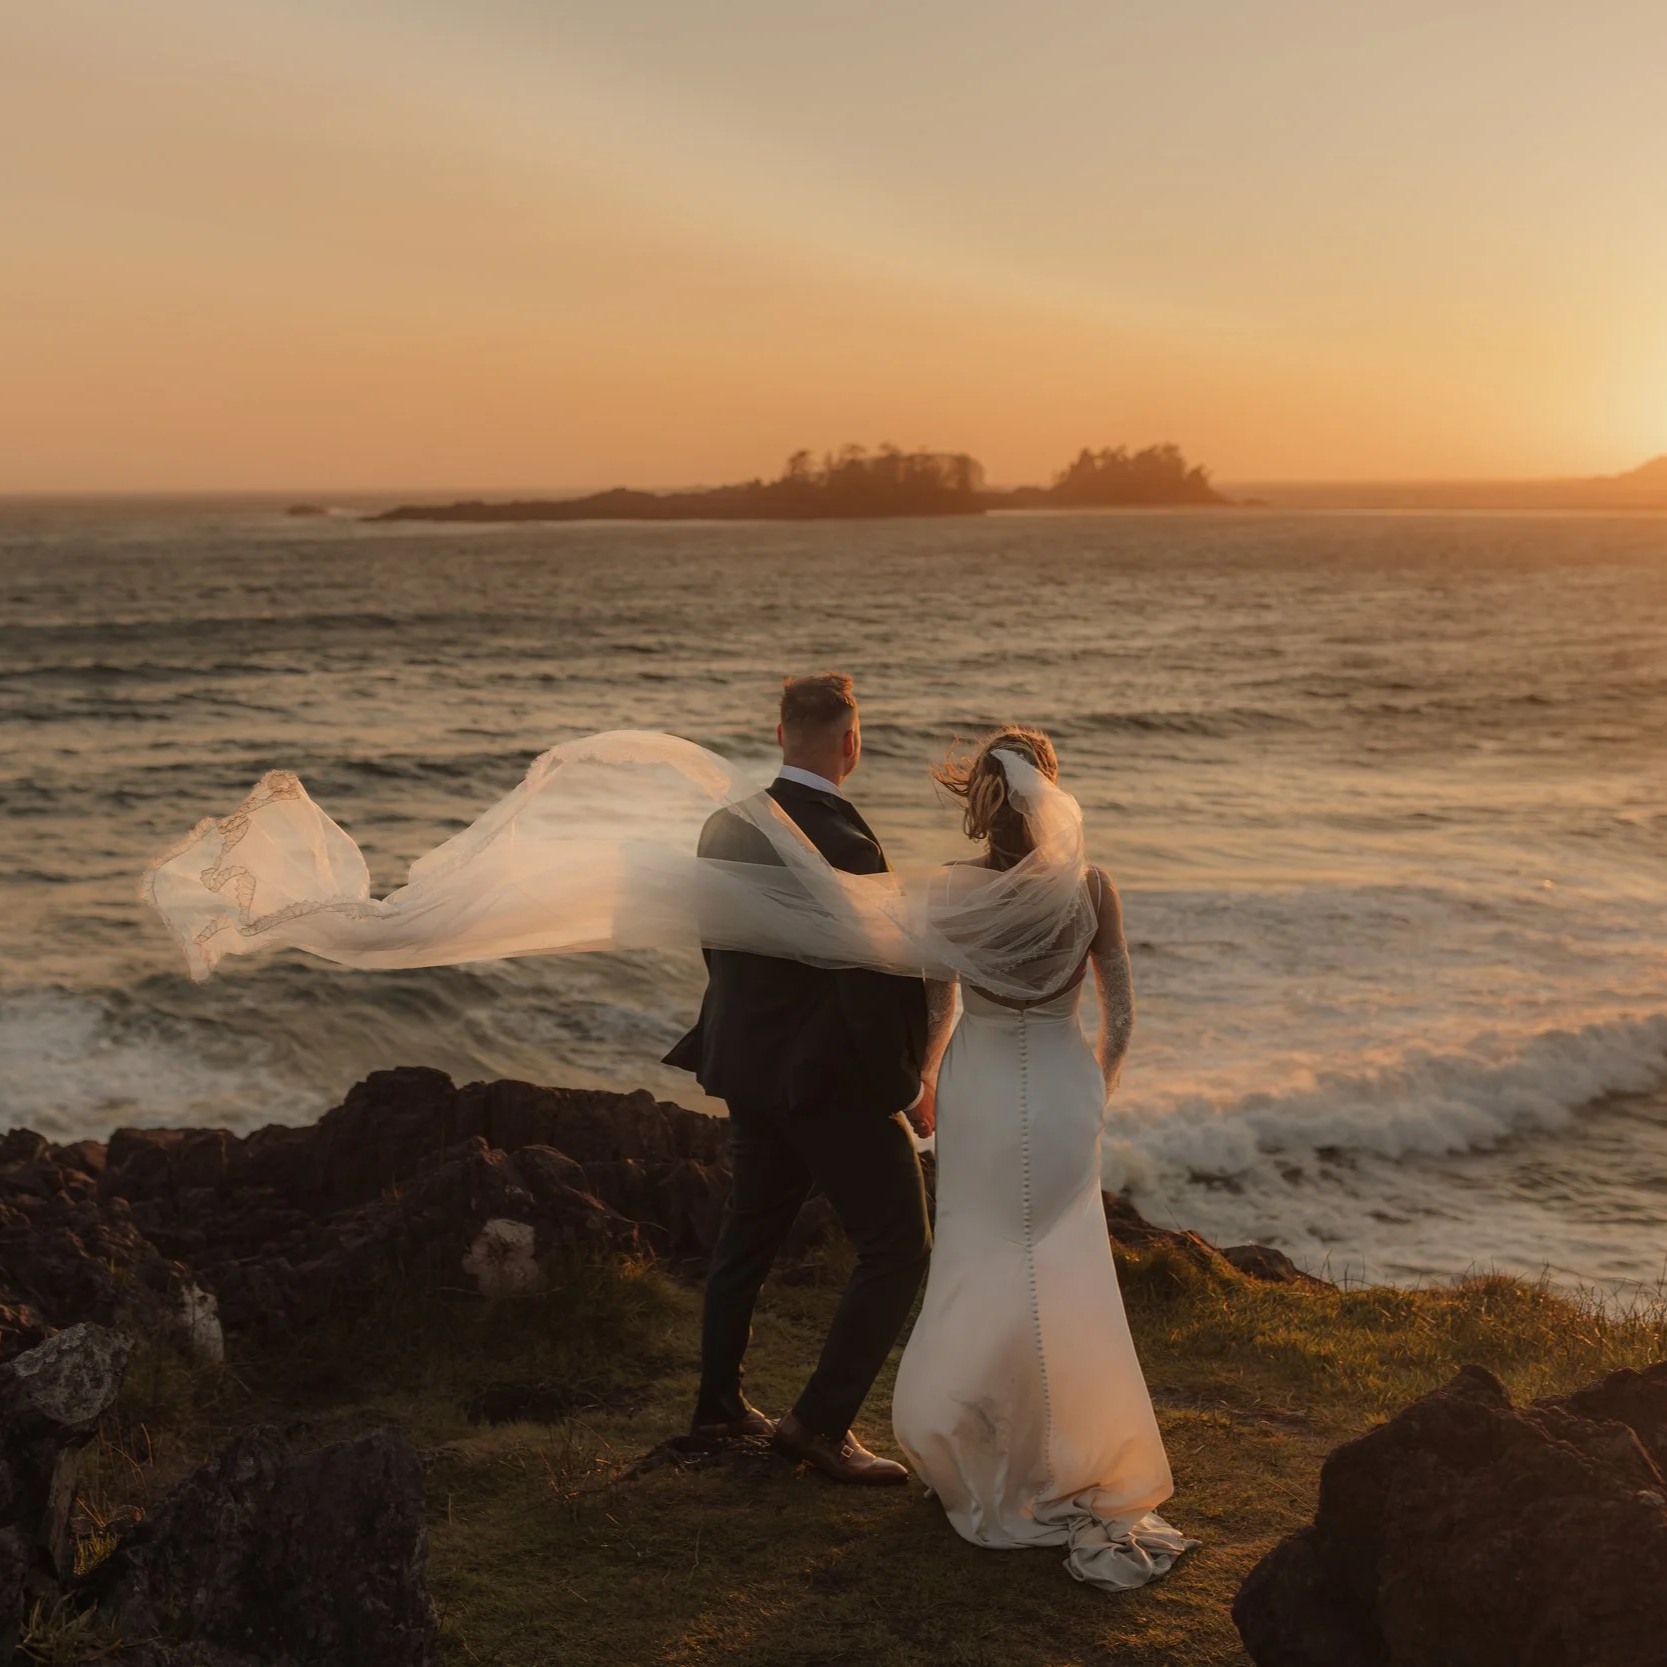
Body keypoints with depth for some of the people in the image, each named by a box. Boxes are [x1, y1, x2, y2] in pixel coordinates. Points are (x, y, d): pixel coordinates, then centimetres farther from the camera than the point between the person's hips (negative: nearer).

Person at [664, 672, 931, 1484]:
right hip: (833, 1079, -8)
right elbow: (876, 987, -22)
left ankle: (719, 1402, 34)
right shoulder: (844, 846, -23)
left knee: (747, 1237, 21)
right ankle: (820, 1422, 5)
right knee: (896, 1247, 4)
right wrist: (907, 1085, -8)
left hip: (748, 1071, 8)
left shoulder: (724, 828, 1)